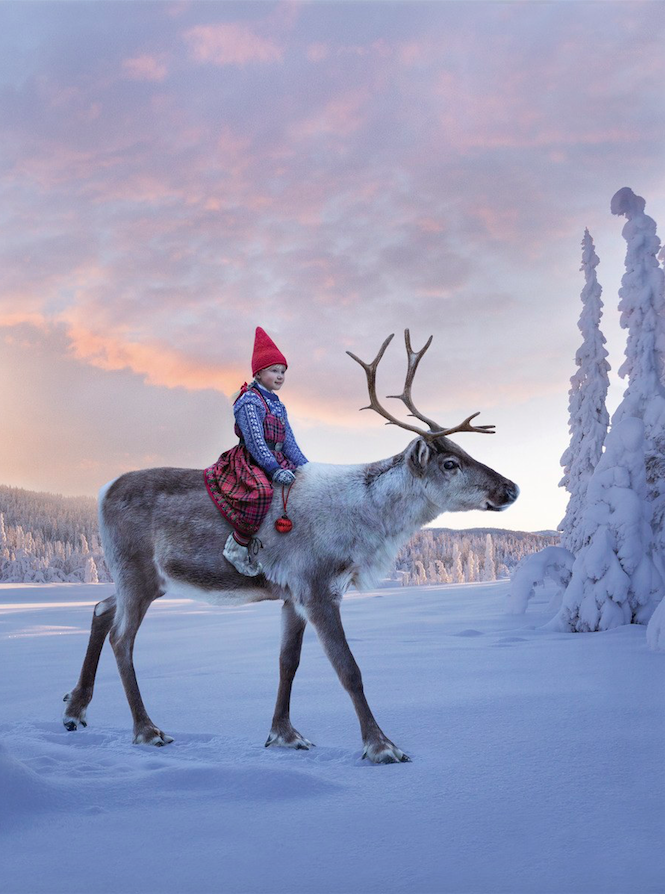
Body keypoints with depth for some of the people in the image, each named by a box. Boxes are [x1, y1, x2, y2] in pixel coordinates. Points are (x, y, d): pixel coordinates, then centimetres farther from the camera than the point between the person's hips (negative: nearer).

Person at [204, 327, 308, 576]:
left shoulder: (278, 406, 18)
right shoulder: (249, 401, -8)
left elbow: (289, 443, 17)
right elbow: (255, 442, -18)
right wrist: (274, 470, -26)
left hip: (277, 461, 9)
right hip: (249, 462, -9)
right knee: (262, 490, -38)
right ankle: (237, 546, -25)